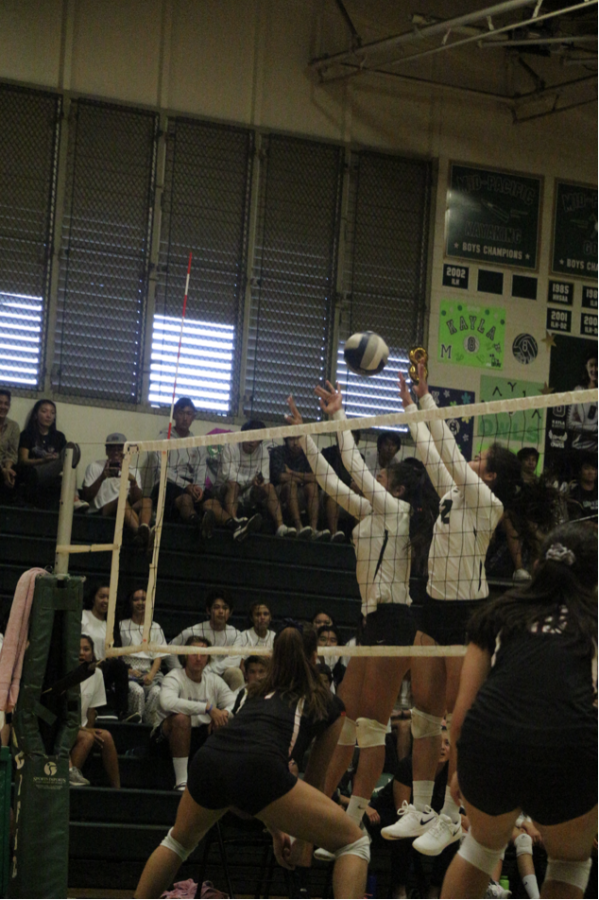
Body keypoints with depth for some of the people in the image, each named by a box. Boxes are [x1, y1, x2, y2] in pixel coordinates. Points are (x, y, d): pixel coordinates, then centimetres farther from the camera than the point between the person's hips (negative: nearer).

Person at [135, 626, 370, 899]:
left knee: (179, 841, 37)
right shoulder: (329, 705, 24)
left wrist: (276, 833, 46)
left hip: (207, 761, 5)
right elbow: (315, 779, 31)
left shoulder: (259, 693, 36)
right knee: (354, 844, 8)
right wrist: (303, 839, 42)